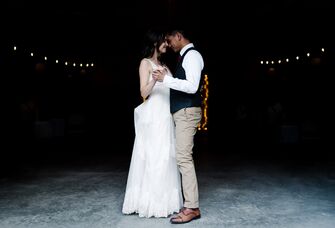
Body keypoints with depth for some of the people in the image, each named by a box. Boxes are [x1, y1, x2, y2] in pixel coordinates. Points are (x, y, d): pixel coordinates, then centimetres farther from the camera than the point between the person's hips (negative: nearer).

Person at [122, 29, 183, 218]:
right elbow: (144, 93, -11)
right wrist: (154, 78, -27)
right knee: (152, 158, -5)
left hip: (166, 117, 7)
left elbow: (174, 89, 15)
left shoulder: (164, 66, 20)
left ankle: (164, 201, 14)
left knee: (166, 158, 6)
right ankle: (151, 203, 3)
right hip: (153, 117, -7)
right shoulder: (146, 63, 0)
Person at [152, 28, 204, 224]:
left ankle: (192, 208, -6)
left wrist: (166, 79, -22)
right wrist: (166, 78, 21)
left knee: (184, 157, -12)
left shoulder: (192, 54, -9)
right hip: (182, 112, 10)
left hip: (187, 112, -10)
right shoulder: (186, 56, 21)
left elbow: (192, 86, -22)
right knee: (183, 156, 10)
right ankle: (190, 202, 16)